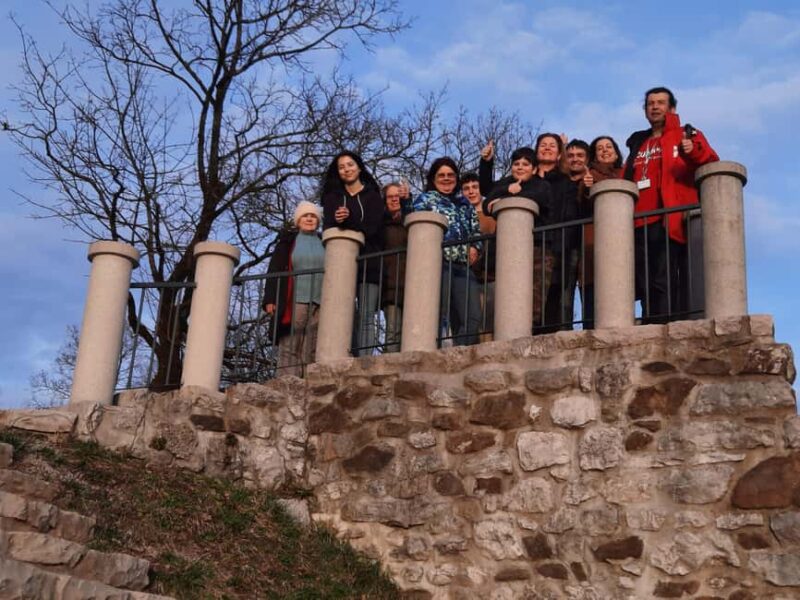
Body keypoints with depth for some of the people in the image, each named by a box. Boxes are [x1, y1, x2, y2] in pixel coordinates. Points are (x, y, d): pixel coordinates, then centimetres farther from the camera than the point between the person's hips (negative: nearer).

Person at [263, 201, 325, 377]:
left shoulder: (324, 244, 20)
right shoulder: (288, 241, 14)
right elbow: (274, 271, 7)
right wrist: (270, 300, -6)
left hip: (319, 304, 2)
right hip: (294, 301, -2)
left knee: (311, 352, -5)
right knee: (290, 348, -9)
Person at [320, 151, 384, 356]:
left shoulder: (373, 196, 14)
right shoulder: (332, 197, 20)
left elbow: (372, 228, -1)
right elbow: (328, 228, 4)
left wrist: (347, 220, -11)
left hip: (368, 264, -1)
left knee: (365, 319, -10)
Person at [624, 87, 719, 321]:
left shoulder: (686, 136, 13)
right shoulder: (637, 144, 27)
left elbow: (711, 162, -3)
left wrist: (693, 152, -24)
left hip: (670, 222, -5)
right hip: (640, 224, 5)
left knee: (664, 283, -13)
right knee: (646, 285, 1)